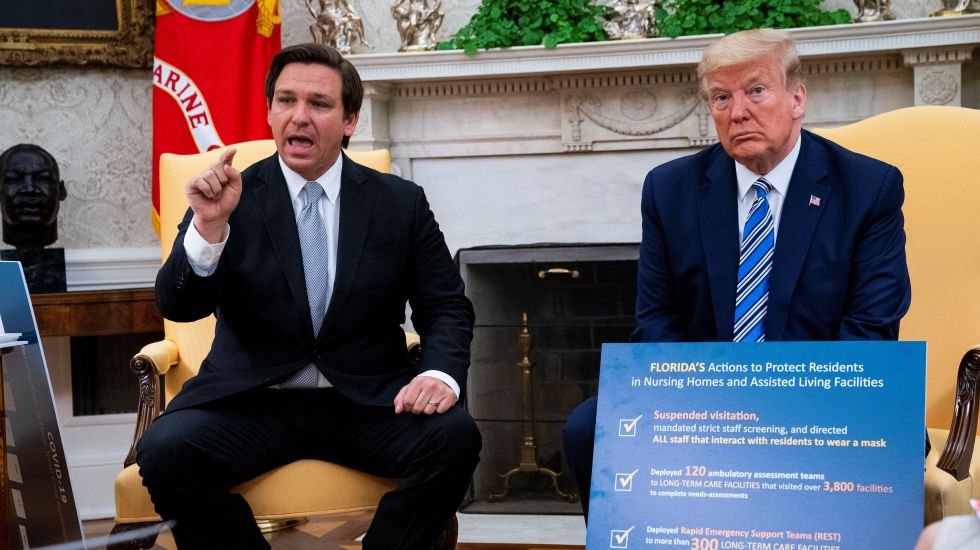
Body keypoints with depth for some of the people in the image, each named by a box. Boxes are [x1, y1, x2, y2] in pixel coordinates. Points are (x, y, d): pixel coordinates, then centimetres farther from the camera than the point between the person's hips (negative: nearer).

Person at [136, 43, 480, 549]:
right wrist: (209, 225, -24)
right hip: (250, 403, -1)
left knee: (454, 437, -27)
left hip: (366, 402, 1)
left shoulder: (401, 203, 6)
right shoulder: (230, 197, 2)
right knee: (164, 451, -28)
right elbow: (177, 307, -6)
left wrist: (440, 374, -14)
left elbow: (446, 307, 7)